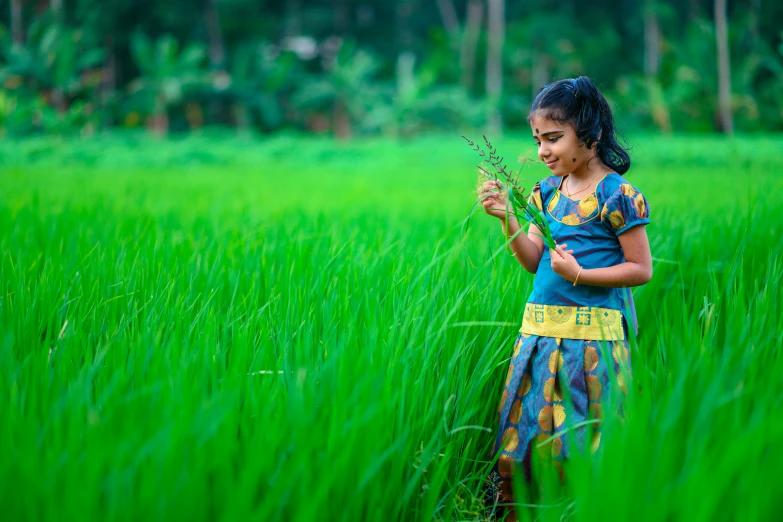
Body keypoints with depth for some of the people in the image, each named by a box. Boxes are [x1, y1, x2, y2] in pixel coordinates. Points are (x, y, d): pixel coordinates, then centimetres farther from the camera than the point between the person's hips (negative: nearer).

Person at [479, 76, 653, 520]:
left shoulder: (618, 195, -9)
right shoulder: (546, 191, 11)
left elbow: (641, 269, -7)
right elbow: (533, 261, 9)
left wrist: (580, 274, -16)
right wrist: (507, 219, -5)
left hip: (593, 335, -6)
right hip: (540, 329, 6)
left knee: (580, 443, -1)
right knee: (524, 432, 8)